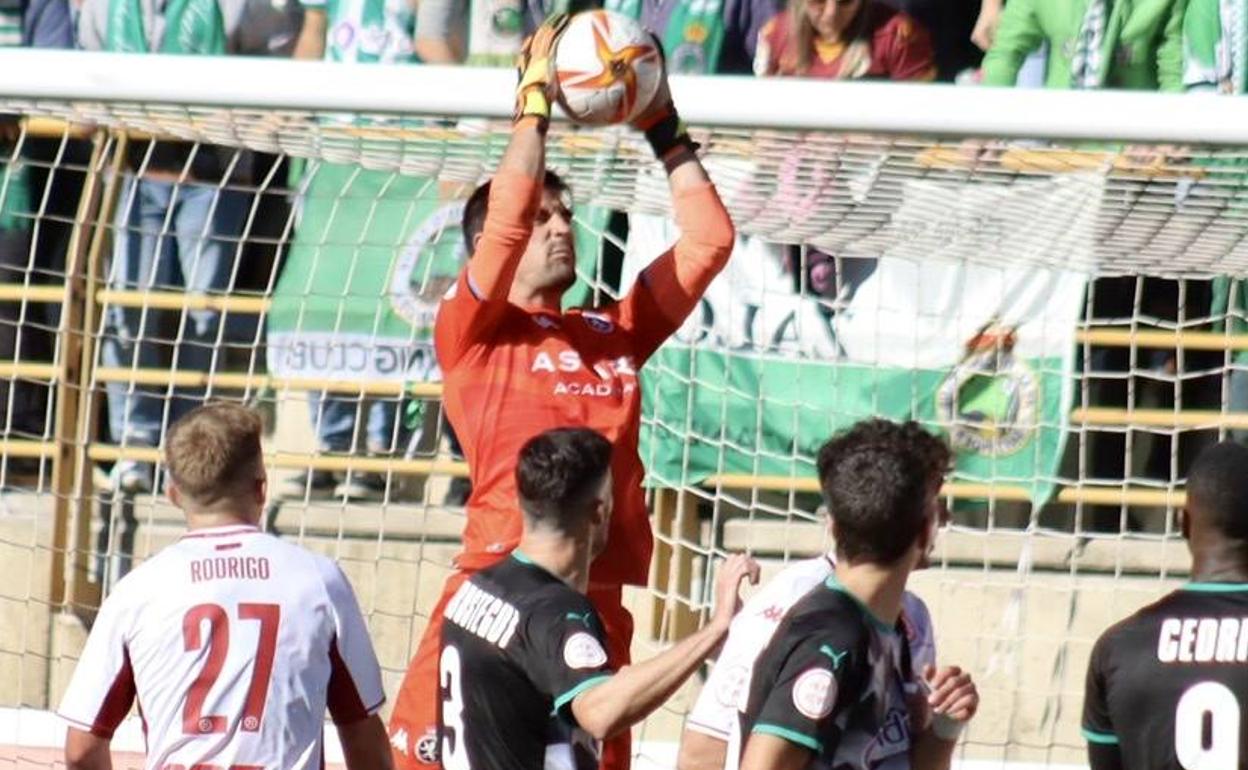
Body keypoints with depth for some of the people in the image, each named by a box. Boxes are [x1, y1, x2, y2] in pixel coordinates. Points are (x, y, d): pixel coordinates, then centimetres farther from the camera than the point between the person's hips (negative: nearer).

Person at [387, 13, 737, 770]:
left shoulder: (614, 332, 17)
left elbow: (709, 238, 19)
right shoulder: (472, 331, 3)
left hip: (600, 605, 5)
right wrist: (535, 99, -2)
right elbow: (507, 215, -11)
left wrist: (664, 130, 16)